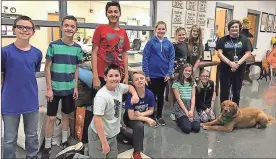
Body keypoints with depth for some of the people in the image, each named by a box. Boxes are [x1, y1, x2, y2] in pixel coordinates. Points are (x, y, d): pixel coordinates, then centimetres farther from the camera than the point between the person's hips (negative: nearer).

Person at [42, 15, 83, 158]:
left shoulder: (77, 48, 1)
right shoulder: (53, 45, -9)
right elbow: (47, 68, -7)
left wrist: (76, 87, 6)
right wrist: (49, 88, -10)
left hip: (69, 89, 3)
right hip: (54, 88, -3)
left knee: (66, 115, 16)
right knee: (51, 118, 4)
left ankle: (64, 141, 33)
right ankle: (47, 147, 19)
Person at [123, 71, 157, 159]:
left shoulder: (150, 94, -18)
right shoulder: (131, 96, -29)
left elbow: (151, 110, -4)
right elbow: (131, 116, -27)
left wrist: (141, 114, -23)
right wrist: (147, 119, -27)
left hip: (142, 116, 6)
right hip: (130, 119, -5)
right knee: (139, 125, -32)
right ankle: (137, 152, -15)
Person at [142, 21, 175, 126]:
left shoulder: (169, 44, 2)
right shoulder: (150, 42, -6)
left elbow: (171, 59, 3)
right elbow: (145, 58, -7)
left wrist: (169, 73, -7)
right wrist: (146, 74, -10)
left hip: (164, 75, 3)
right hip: (152, 74, -3)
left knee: (161, 96, 14)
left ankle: (159, 116, 28)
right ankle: (151, 116, 23)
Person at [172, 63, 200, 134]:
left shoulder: (192, 83, 12)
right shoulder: (176, 83, -3)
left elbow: (193, 97, 4)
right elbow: (178, 99, -8)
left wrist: (191, 110, -11)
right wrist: (186, 112, -14)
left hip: (191, 105, 4)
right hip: (180, 106, -4)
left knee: (197, 128, -17)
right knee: (187, 128, -22)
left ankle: (186, 120, 13)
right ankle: (180, 121, 11)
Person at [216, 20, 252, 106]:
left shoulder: (245, 40, 5)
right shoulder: (223, 40, 3)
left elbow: (248, 53, -3)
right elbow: (219, 53, -7)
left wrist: (238, 63, -18)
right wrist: (230, 63, -20)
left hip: (239, 69, 1)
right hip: (225, 69, -1)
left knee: (236, 92, 11)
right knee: (224, 91, 6)